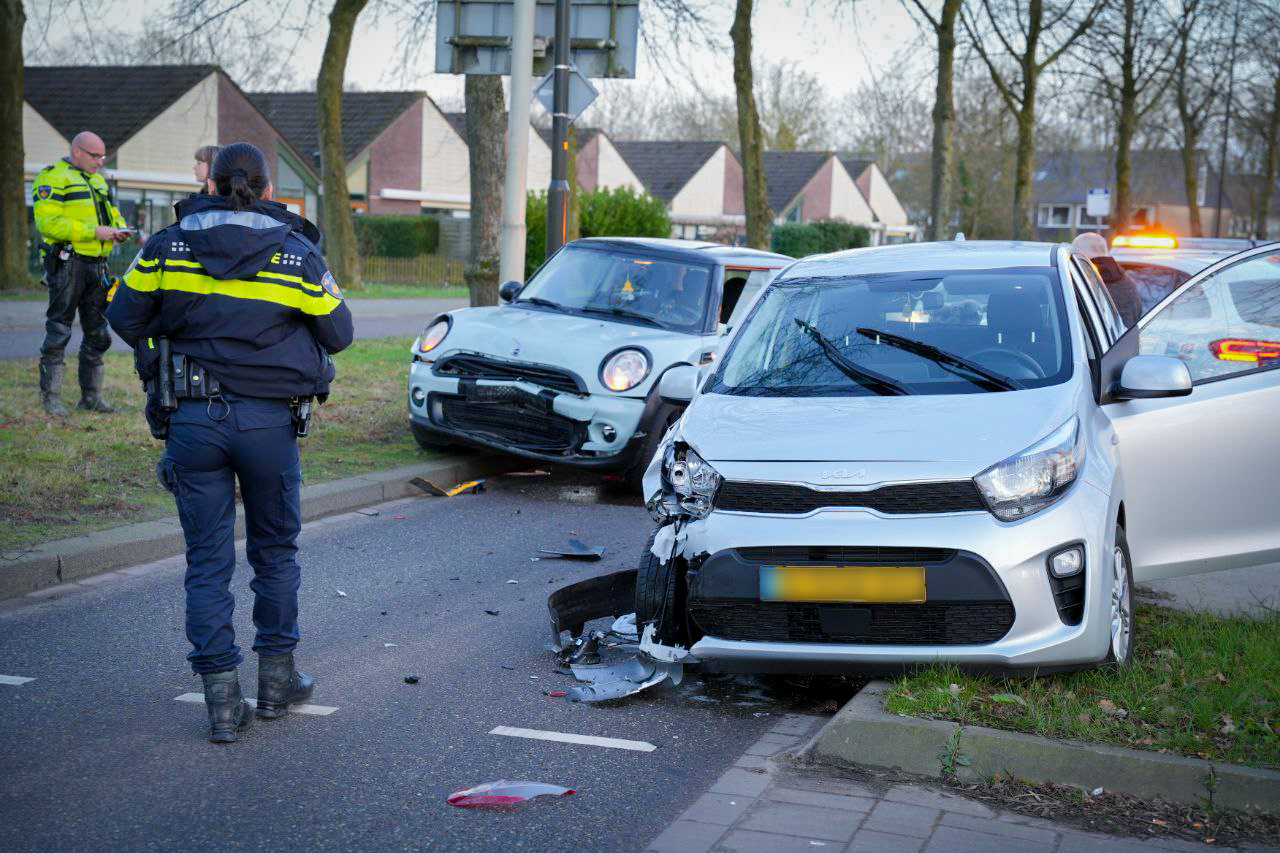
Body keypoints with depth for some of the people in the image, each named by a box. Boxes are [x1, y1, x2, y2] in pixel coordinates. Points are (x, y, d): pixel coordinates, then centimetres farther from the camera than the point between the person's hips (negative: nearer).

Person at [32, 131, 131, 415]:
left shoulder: (98, 180, 20)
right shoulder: (53, 177, -6)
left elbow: (113, 214, 28)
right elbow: (48, 221, -17)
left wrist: (119, 229, 3)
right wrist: (94, 231, -22)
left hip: (97, 264, 8)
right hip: (68, 262, -8)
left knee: (98, 333, 10)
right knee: (59, 331, -3)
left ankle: (91, 396, 18)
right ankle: (50, 396, 4)